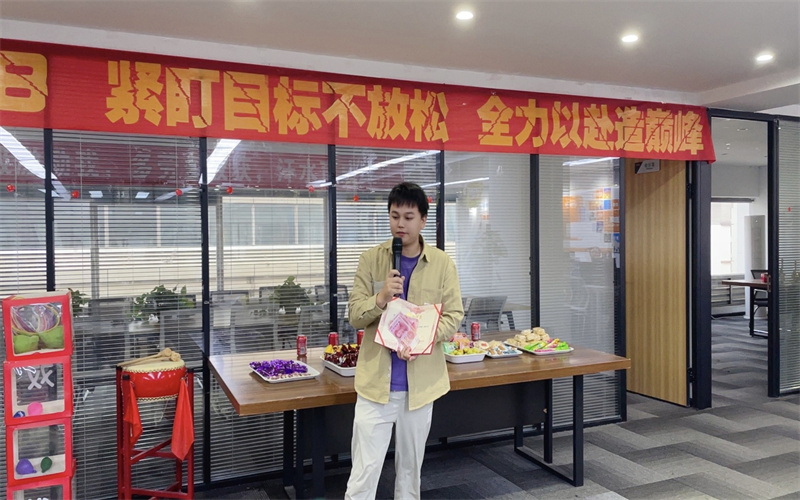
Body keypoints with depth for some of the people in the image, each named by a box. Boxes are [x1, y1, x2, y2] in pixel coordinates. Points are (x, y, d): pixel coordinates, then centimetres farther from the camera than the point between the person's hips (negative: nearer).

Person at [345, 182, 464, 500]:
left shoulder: (442, 263, -2)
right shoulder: (371, 259, -2)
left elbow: (454, 315, -1)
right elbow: (354, 315, -3)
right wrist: (381, 298, -23)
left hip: (421, 381, 1)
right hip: (376, 381, -1)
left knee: (411, 466, 17)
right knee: (365, 469, 0)